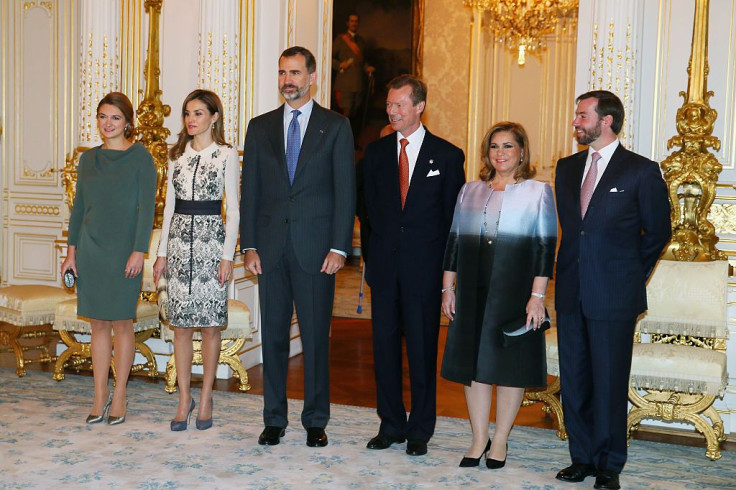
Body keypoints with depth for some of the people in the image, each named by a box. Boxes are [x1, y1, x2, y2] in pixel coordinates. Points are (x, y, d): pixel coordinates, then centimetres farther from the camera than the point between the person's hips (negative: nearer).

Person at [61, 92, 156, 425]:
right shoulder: (88, 159, 11)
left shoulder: (140, 158, -4)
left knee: (121, 322, 2)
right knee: (98, 324, 8)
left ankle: (119, 396, 13)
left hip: (123, 251, -4)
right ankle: (100, 395, 16)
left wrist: (139, 251, -14)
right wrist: (71, 250, 8)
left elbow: (146, 207, -8)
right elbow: (78, 207, 13)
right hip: (90, 250, 4)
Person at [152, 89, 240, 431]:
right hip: (179, 239, 4)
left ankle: (205, 398, 12)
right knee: (181, 324, 4)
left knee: (210, 323, 0)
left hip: (211, 238, -3)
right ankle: (184, 399, 14)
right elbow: (170, 204, 13)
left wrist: (227, 255, -8)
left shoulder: (227, 155, 0)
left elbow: (233, 209, -2)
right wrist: (162, 252, 8)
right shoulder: (177, 154, 12)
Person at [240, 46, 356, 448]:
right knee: (273, 335, 8)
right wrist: (249, 245, 1)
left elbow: (345, 191, -1)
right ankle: (274, 419, 19)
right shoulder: (260, 127, 11)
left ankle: (315, 421, 15)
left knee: (316, 336, 3)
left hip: (316, 248, -2)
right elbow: (250, 191, 9)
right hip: (271, 247, 3)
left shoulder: (336, 126, 4)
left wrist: (339, 247, -9)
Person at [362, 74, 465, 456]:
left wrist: (446, 264, -4)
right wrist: (374, 252, 6)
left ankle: (420, 430, 14)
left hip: (424, 265, -3)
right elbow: (369, 206, 13)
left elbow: (453, 215, 2)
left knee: (422, 346, 3)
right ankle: (391, 425, 19)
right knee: (384, 343, 7)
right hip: (384, 263, 3)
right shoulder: (375, 152, 9)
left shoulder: (447, 155, 1)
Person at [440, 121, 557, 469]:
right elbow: (454, 241, 12)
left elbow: (546, 247, -4)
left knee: (510, 364, 4)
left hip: (515, 293, -3)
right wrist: (448, 288, 8)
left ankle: (500, 440, 18)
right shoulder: (470, 191, 11)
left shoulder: (538, 192, 1)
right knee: (473, 363, 6)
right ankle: (479, 439, 17)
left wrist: (537, 296, -11)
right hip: (473, 293, 4)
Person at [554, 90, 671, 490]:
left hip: (614, 295, -5)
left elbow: (657, 232, 3)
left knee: (609, 383, 3)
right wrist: (572, 270, 13)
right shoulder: (567, 168, 11)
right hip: (571, 292, 5)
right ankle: (582, 457, 23)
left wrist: (628, 275, 7)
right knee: (574, 381, 10)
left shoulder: (641, 171, -4)